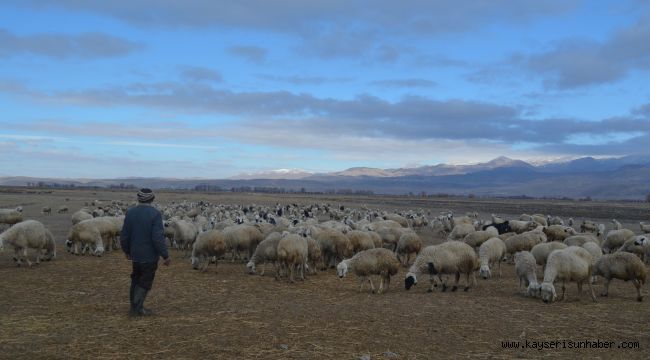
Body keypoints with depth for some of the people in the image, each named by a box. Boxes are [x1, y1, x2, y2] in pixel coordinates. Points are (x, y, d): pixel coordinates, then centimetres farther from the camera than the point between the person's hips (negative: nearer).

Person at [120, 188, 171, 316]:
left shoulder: (130, 213, 0)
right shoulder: (155, 214, -17)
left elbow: (124, 236, 4)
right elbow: (158, 237, -22)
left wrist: (127, 251, 20)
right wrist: (165, 255, -14)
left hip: (135, 254, 5)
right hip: (150, 256, -5)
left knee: (136, 279, 19)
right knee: (145, 282, 7)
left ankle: (134, 306, 26)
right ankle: (137, 308, 6)